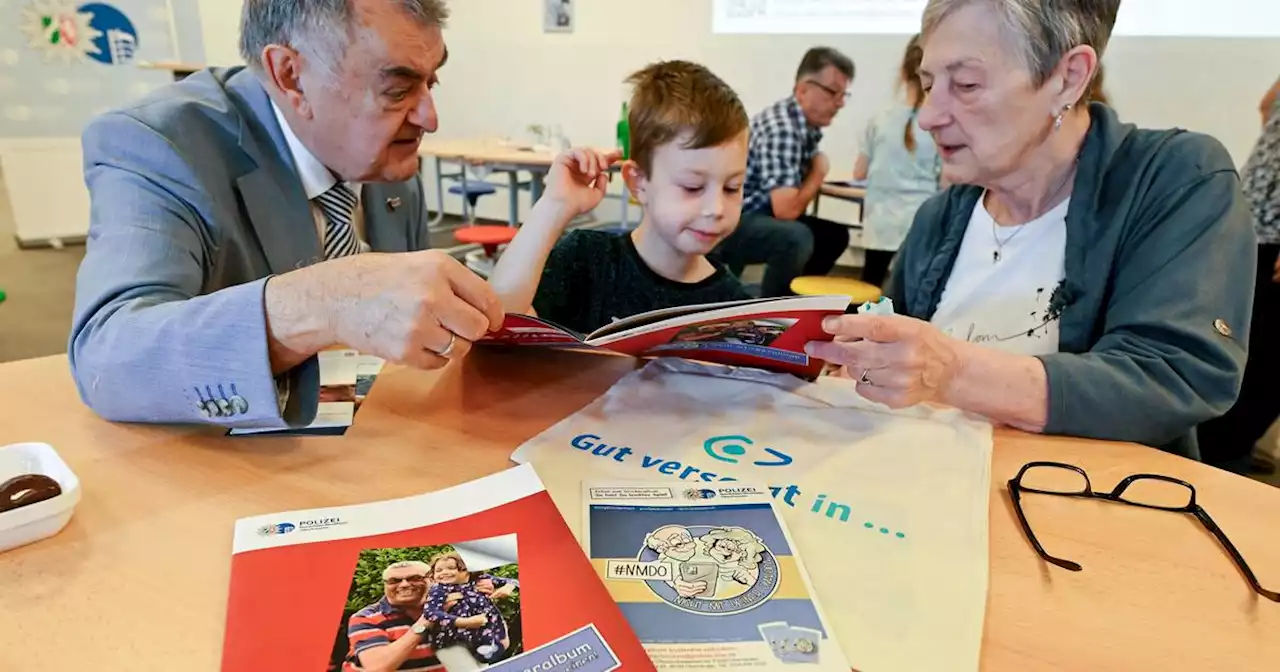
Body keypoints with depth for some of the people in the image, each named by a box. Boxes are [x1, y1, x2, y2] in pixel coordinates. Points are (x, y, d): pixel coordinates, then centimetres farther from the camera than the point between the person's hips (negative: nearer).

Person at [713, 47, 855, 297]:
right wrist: (820, 171, -12)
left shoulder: (809, 124, 5)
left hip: (759, 216, 10)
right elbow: (786, 209, -28)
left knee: (834, 234, 12)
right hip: (726, 222, -10)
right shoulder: (781, 128, -23)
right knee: (796, 238, -32)